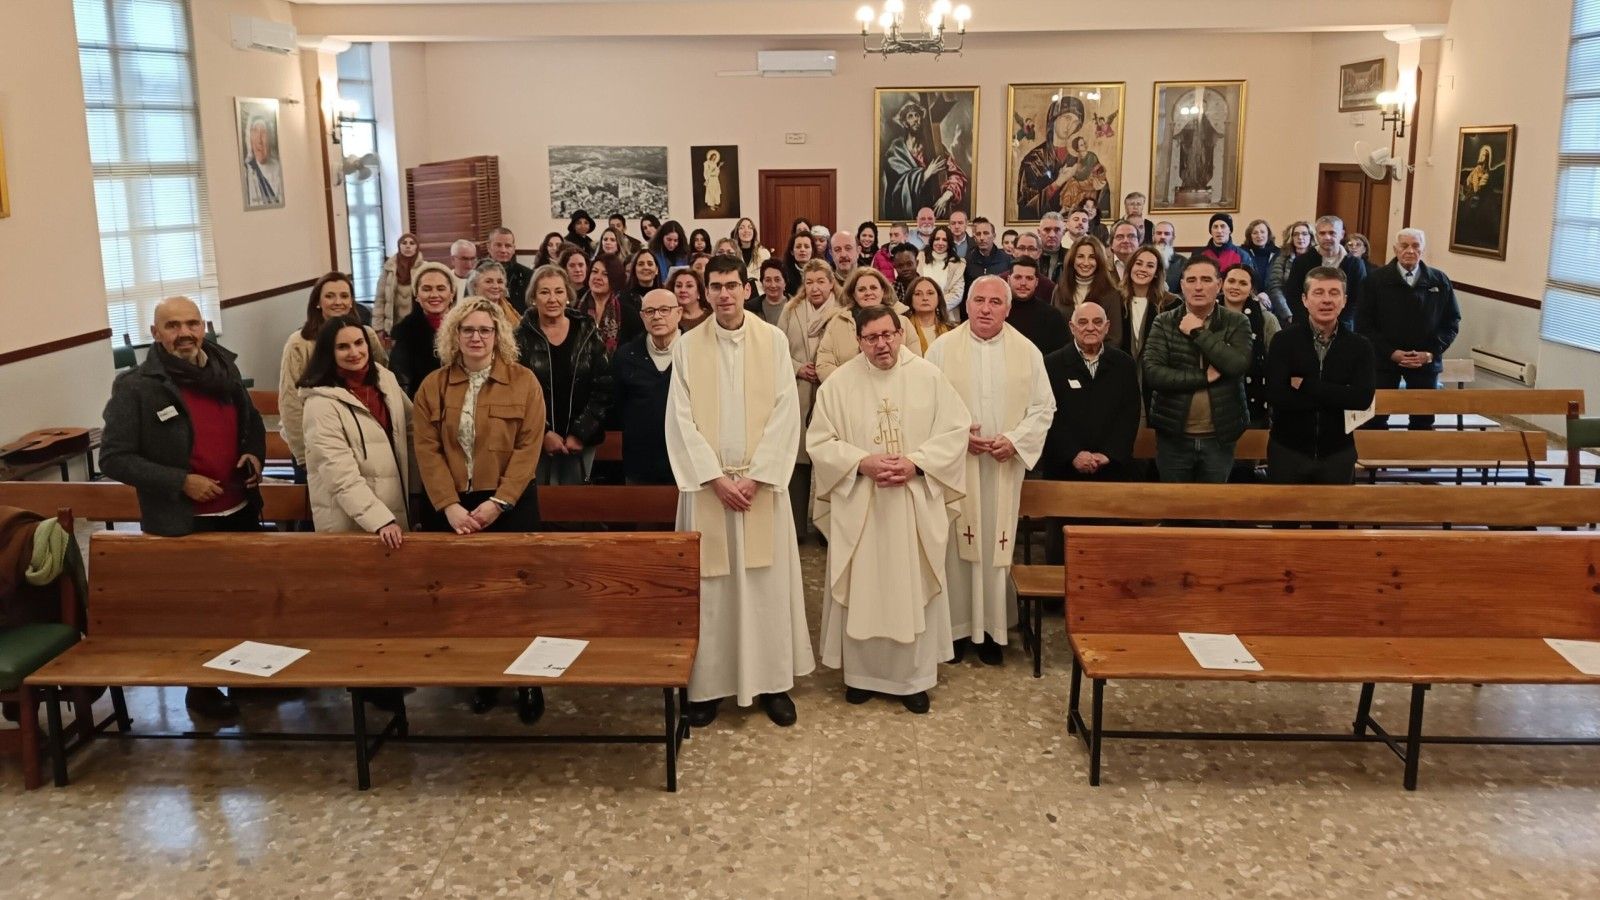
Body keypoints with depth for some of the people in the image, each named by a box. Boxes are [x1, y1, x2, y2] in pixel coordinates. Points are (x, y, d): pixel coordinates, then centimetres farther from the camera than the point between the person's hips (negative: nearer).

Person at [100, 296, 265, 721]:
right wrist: (181, 482, -22)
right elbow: (114, 458, -15)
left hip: (241, 511, 6)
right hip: (184, 522, -5)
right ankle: (201, 689, 29)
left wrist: (255, 454, -3)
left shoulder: (225, 369, 3)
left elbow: (252, 423, 18)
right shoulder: (135, 387, -14)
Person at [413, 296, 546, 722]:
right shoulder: (433, 386, 5)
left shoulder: (523, 382, -2)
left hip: (509, 506, -2)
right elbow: (427, 450, -2)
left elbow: (528, 448, -7)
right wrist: (449, 505, -14)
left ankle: (528, 682, 16)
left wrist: (498, 502, -16)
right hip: (451, 508, 2)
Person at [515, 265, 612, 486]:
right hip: (536, 441, -1)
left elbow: (604, 388, -1)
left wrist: (581, 433, -7)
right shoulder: (522, 336, 0)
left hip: (580, 442, 1)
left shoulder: (588, 333, 3)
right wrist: (543, 433, -11)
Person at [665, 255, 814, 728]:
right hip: (706, 482, 0)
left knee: (767, 583, 4)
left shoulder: (774, 341, 0)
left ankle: (773, 681, 15)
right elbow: (681, 420, -3)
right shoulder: (687, 346, 1)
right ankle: (708, 683, 15)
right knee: (709, 586, 4)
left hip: (761, 481, 0)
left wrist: (755, 477, -12)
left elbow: (784, 413, -5)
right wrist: (717, 478, -12)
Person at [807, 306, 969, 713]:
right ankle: (860, 671, 24)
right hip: (858, 507, 0)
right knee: (861, 588, 8)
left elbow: (955, 430, -2)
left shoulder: (929, 376, -1)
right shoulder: (838, 383, -2)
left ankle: (914, 677, 20)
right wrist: (862, 462, -16)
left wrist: (916, 463, -15)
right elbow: (820, 442, -2)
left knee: (914, 588, 7)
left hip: (916, 506, 0)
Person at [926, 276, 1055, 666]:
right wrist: (957, 433, -14)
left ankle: (992, 627, 16)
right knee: (956, 544, 3)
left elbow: (1044, 407, 4)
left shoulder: (1027, 352, 3)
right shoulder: (943, 348, 0)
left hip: (1004, 467, 1)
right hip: (954, 464, -1)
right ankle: (956, 625, 13)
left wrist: (1015, 440, -11)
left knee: (996, 544, 5)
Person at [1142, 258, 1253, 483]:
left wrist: (1198, 333, -14)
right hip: (1173, 435, 0)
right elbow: (1151, 373, -13)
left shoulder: (1237, 323, 0)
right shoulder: (1164, 323, -1)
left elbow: (1238, 365, -18)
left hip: (1219, 437, 0)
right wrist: (1204, 377, -16)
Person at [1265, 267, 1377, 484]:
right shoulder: (1284, 340, -6)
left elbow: (1362, 398, -15)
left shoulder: (1360, 346, 0)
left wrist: (1305, 385, -17)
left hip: (1338, 453, 2)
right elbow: (1275, 395, -19)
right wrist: (1337, 399, -18)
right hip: (1287, 450, -2)